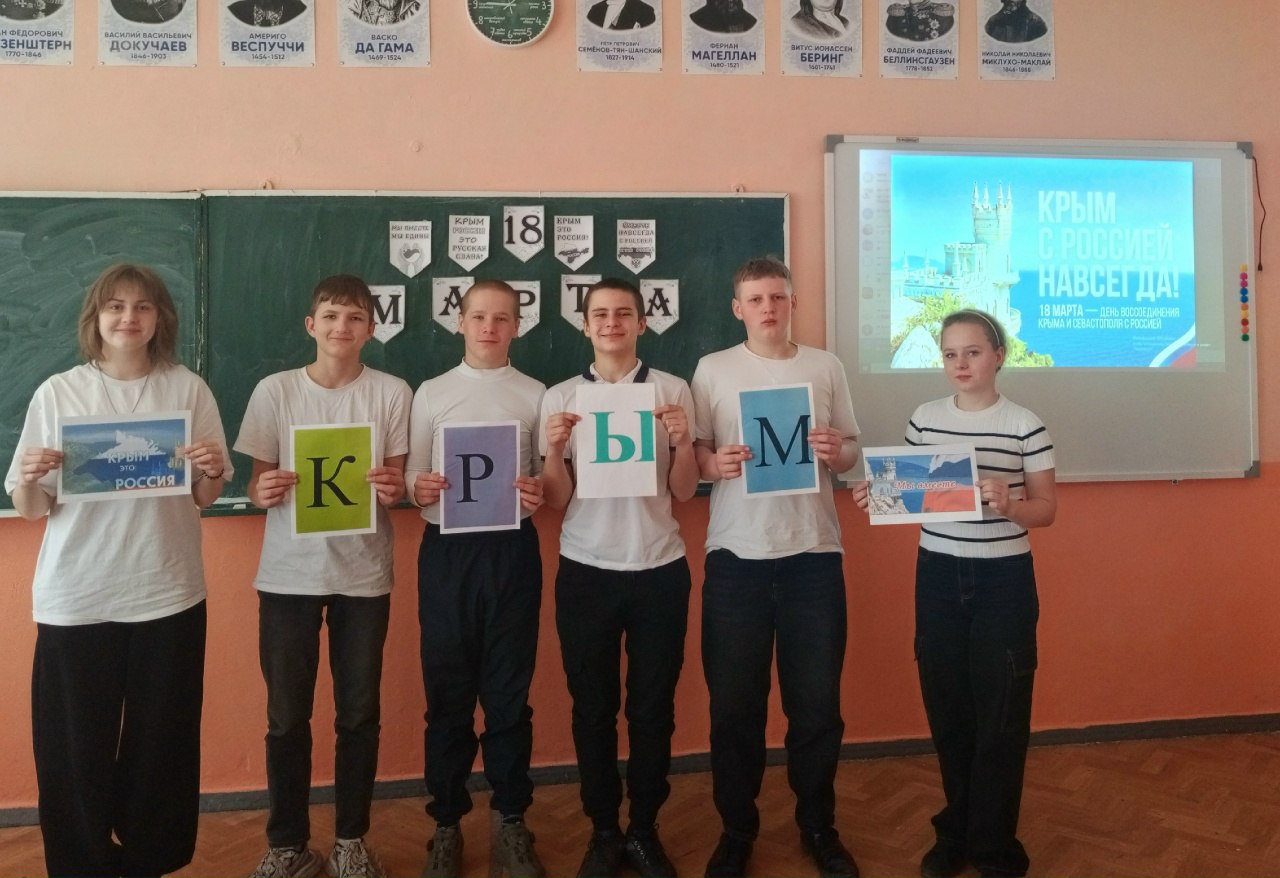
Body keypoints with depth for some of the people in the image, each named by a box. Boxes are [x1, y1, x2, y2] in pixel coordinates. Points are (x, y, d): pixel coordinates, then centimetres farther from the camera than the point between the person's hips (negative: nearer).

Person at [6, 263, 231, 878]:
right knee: (75, 746, 5)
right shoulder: (58, 393, 3)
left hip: (167, 592, 0)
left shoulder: (188, 389, 3)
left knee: (161, 739, 8)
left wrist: (210, 472, -13)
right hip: (75, 597, 0)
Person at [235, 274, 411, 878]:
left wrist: (394, 489, -19)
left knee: (359, 713, 8)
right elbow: (257, 483, 4)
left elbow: (397, 482, 4)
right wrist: (263, 492, -18)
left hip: (363, 572, 0)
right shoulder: (275, 391, 0)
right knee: (286, 716, 6)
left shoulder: (392, 393, 0)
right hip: (288, 574, 0)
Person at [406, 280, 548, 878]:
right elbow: (413, 480, 7)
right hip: (447, 550, 0)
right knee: (448, 691, 7)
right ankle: (446, 822, 23)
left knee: (509, 690, 6)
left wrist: (540, 493, -14)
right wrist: (420, 490, -15)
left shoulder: (535, 395, 7)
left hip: (511, 549, 0)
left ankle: (509, 821, 22)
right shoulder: (431, 393, 7)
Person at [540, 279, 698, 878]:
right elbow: (556, 502, 2)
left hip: (659, 570, 0)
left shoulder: (672, 390, 2)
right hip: (586, 572, 0)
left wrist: (682, 440, -14)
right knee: (593, 708, 9)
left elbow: (684, 492, 3)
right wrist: (554, 449, -15)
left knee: (653, 707, 9)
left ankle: (645, 830, 27)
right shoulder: (560, 398, 2)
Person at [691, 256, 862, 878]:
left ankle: (818, 826, 27)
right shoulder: (712, 369, 5)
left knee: (817, 701, 8)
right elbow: (693, 453, 5)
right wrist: (715, 464, -17)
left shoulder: (825, 366, 9)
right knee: (734, 703, 5)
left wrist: (836, 453, -11)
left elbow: (851, 450, 11)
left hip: (813, 552, 1)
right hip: (736, 554, -1)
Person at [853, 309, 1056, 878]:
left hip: (1004, 579, -3)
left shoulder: (1025, 425, -6)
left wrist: (1008, 505, -23)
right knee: (946, 707, 11)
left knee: (1000, 712, 3)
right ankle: (957, 831, 30)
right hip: (937, 575, 3)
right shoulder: (924, 419, 3)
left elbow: (1047, 510, -3)